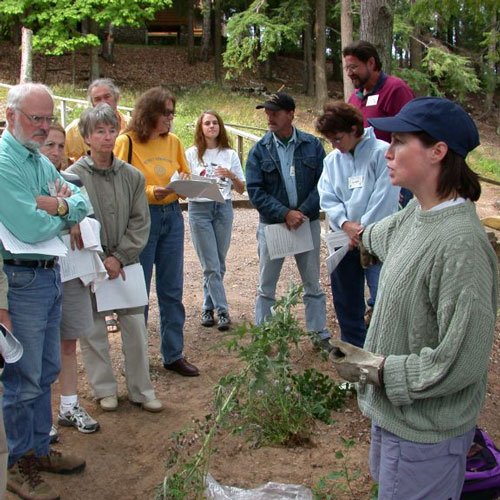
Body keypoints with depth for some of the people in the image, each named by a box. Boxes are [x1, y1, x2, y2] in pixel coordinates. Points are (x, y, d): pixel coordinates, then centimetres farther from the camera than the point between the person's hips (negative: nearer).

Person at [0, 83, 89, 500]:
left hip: (49, 275, 9)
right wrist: (62, 210, -5)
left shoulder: (41, 160, 13)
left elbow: (82, 203, 8)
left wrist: (60, 205, -14)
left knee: (46, 372, 18)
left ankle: (39, 449, 33)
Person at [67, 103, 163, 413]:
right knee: (93, 329, 7)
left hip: (125, 262, 2)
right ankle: (105, 389, 24)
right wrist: (101, 260, -12)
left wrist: (119, 257, -9)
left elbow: (140, 222, 1)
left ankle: (141, 390, 19)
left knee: (135, 326, 5)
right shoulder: (73, 175, -7)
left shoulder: (132, 176, 3)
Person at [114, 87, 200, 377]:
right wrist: (151, 192, -21)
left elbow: (186, 176, 17)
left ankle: (174, 354, 19)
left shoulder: (173, 141, 8)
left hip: (172, 216, 5)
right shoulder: (127, 142, -7)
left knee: (172, 289, 8)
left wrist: (185, 182, -5)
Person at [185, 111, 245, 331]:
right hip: (199, 209, -2)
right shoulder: (192, 154, 5)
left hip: (223, 208, 2)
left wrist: (231, 176, -10)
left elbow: (241, 189, 9)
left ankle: (208, 308, 20)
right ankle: (222, 311, -2)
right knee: (211, 265, -5)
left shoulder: (230, 154, 10)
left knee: (218, 263, 6)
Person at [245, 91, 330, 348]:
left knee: (313, 283, 12)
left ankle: (319, 333, 24)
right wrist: (285, 214, -17)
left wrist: (303, 212, -16)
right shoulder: (259, 151, -3)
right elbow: (255, 191, -9)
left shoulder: (312, 145, -2)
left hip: (307, 221, 0)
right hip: (271, 223, 0)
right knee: (266, 287, 9)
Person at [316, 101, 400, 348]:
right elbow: (327, 198, 4)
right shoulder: (332, 160, 9)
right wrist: (346, 224, -12)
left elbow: (384, 200, -14)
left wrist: (362, 231, -10)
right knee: (346, 302, 13)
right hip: (344, 240, 6)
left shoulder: (382, 153, -9)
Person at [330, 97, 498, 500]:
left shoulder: (460, 244, -29)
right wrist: (365, 235, 49)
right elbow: (389, 233, 27)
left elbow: (461, 363, -28)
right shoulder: (417, 212, 0)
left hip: (426, 434, -9)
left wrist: (376, 369, -18)